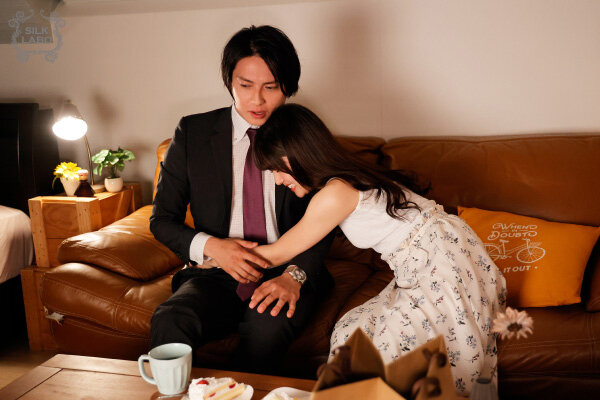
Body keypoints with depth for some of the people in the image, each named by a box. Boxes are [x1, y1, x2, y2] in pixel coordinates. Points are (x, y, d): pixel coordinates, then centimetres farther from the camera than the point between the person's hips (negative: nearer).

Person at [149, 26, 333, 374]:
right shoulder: (193, 133, 5)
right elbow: (162, 219, 7)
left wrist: (294, 275, -17)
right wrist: (209, 246, -13)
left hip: (285, 278, 0)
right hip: (216, 275, 1)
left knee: (268, 327, -34)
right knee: (170, 322, -31)